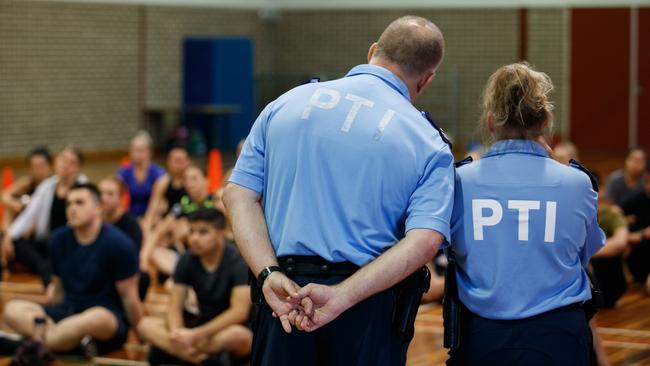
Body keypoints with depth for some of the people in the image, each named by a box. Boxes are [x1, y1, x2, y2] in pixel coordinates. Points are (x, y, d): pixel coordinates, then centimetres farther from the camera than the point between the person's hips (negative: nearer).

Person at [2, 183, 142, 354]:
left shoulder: (117, 243, -7)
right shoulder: (59, 239, 8)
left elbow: (129, 296, -5)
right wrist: (44, 313, 9)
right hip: (69, 313, 5)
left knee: (98, 318, -43)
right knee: (13, 309, -18)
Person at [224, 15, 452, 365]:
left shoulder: (286, 103, 6)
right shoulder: (430, 146, -1)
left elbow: (239, 195, -1)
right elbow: (425, 240, -16)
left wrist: (270, 275, -10)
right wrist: (341, 297, -19)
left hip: (284, 296, 2)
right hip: (370, 309, -2)